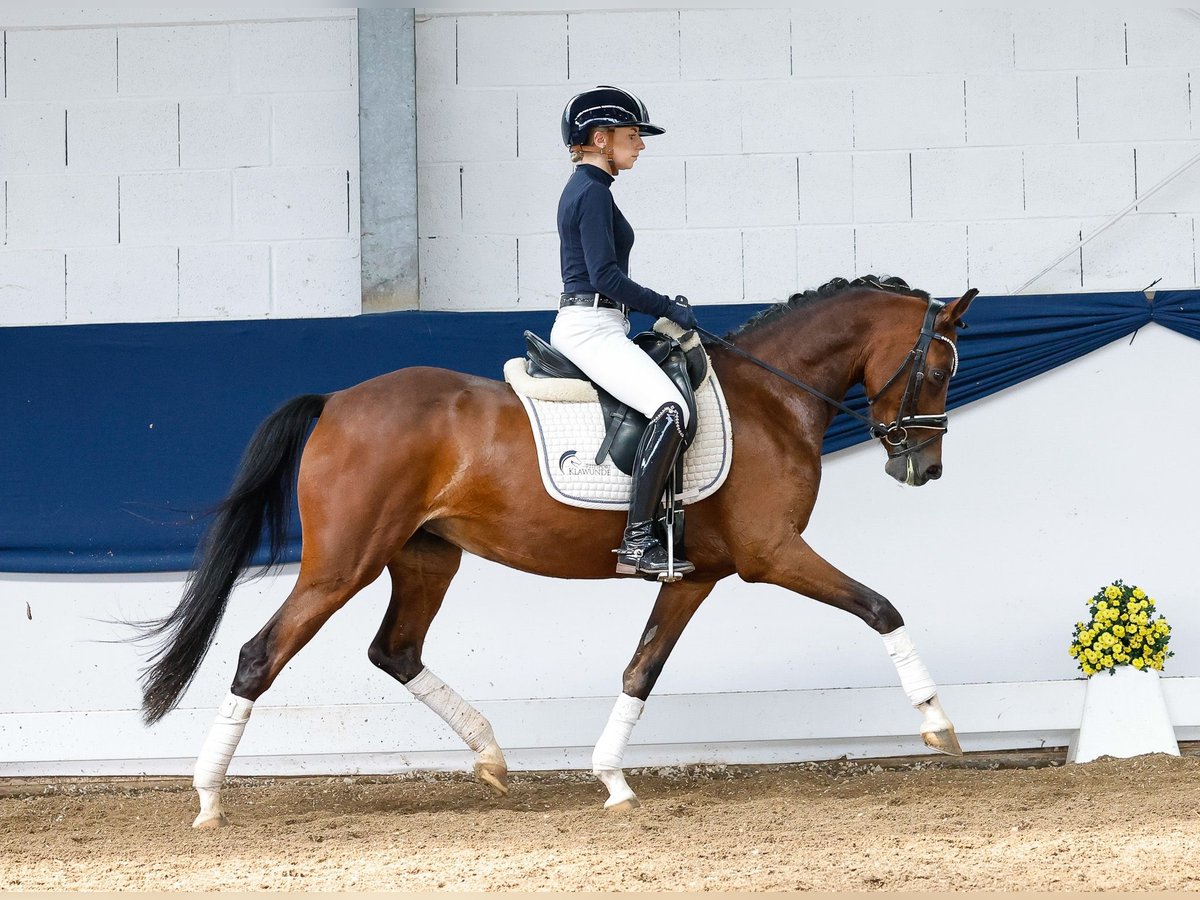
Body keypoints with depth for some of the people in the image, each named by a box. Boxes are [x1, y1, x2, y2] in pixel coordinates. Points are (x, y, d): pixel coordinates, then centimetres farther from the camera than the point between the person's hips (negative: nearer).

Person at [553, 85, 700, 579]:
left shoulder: (582, 188, 19)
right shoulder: (593, 192, -11)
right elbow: (605, 275, -20)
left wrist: (661, 305, 17)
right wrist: (667, 308, -11)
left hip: (579, 326, 11)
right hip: (592, 328, -11)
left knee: (667, 404, 24)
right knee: (671, 409, -26)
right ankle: (637, 541, -31)